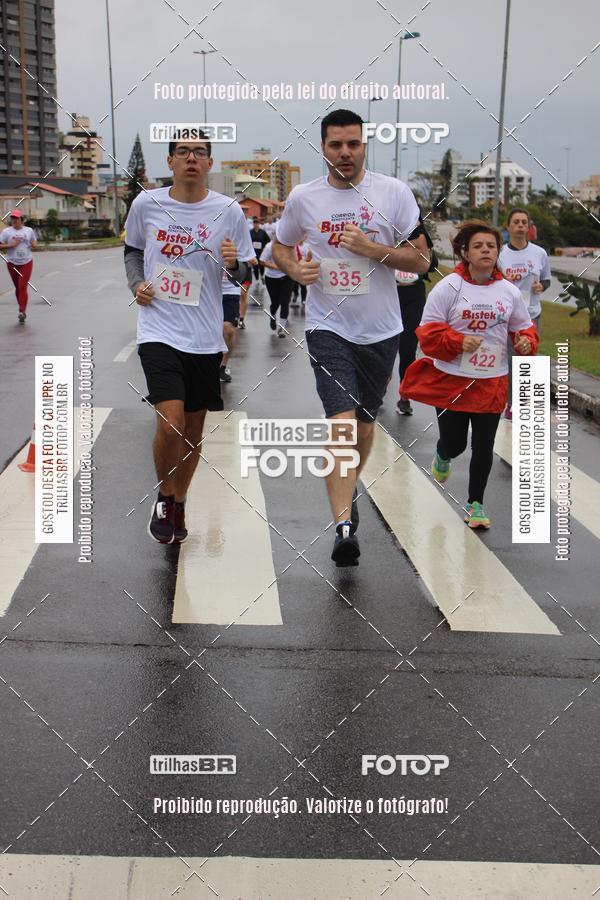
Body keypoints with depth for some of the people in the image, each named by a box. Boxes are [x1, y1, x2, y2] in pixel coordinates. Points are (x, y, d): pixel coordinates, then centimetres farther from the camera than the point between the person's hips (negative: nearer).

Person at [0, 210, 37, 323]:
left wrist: (34, 245, -8)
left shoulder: (29, 230, 3)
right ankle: (22, 308, 24)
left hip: (26, 262, -1)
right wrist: (10, 245, -17)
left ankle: (22, 311, -15)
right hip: (12, 263, 1)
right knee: (17, 287, 10)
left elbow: (35, 244, 15)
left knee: (23, 287, -11)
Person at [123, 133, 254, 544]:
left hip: (205, 337, 2)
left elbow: (245, 274, 6)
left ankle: (178, 506, 32)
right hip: (159, 331, -1)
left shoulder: (228, 211, -1)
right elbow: (133, 249, 19)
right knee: (171, 423, -17)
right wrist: (137, 283, 1)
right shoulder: (146, 204, 0)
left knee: (194, 429, 11)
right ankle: (164, 499, 11)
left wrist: (234, 264, -16)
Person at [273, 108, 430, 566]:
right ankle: (344, 525, -18)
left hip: (381, 330, 2)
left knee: (365, 422, 15)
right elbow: (281, 246, 17)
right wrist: (295, 269, -5)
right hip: (328, 326, -1)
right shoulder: (303, 198, 0)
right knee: (342, 421, -17)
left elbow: (421, 259, -2)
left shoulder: (394, 192, -3)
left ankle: (348, 491, 42)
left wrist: (372, 249, -17)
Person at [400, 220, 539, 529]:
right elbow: (428, 331, -9)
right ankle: (443, 456, 45)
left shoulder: (509, 291, 3)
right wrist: (459, 342, -24)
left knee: (483, 446, 5)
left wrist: (526, 341, -8)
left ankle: (475, 504, 21)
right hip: (452, 380, -2)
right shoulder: (448, 287, -8)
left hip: (492, 382, 3)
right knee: (454, 443, 5)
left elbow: (524, 327, 14)